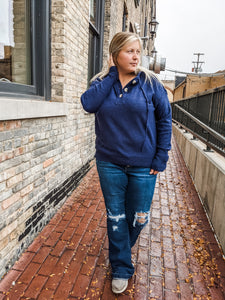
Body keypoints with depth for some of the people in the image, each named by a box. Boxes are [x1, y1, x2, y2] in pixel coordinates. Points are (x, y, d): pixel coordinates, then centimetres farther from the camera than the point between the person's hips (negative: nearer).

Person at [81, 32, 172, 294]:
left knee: (138, 219, 14)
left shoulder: (150, 83, -2)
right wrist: (112, 74, -13)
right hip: (110, 164, 1)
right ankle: (121, 268, 35)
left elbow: (164, 120, 0)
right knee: (115, 218, 12)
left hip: (143, 166, 0)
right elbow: (88, 104, -19)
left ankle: (120, 249, 49)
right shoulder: (102, 82, 2)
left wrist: (160, 158, -6)